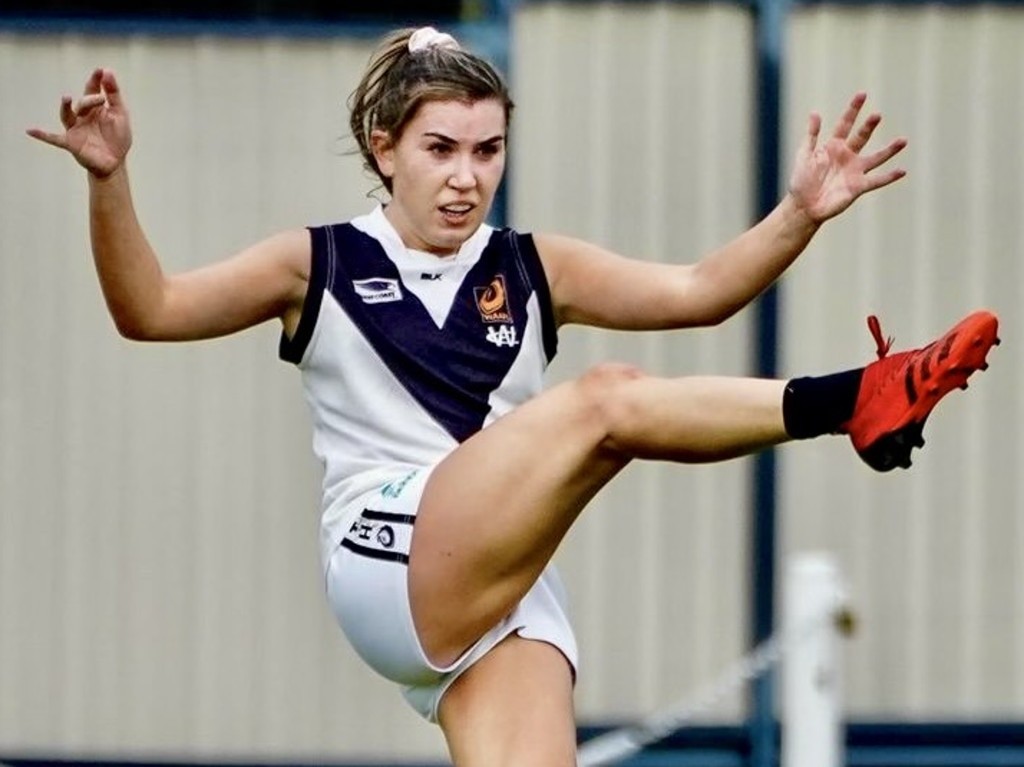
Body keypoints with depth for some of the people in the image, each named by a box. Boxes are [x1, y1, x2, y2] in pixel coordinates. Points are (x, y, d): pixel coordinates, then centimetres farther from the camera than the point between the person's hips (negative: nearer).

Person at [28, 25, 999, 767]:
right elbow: (150, 311, 3)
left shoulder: (532, 271, 17)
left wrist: (800, 213, -6)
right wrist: (109, 183, -12)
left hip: (504, 598, 4)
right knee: (606, 400, -23)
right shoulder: (319, 266, 9)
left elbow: (695, 290, 9)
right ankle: (853, 403, -20)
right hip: (389, 572, -4)